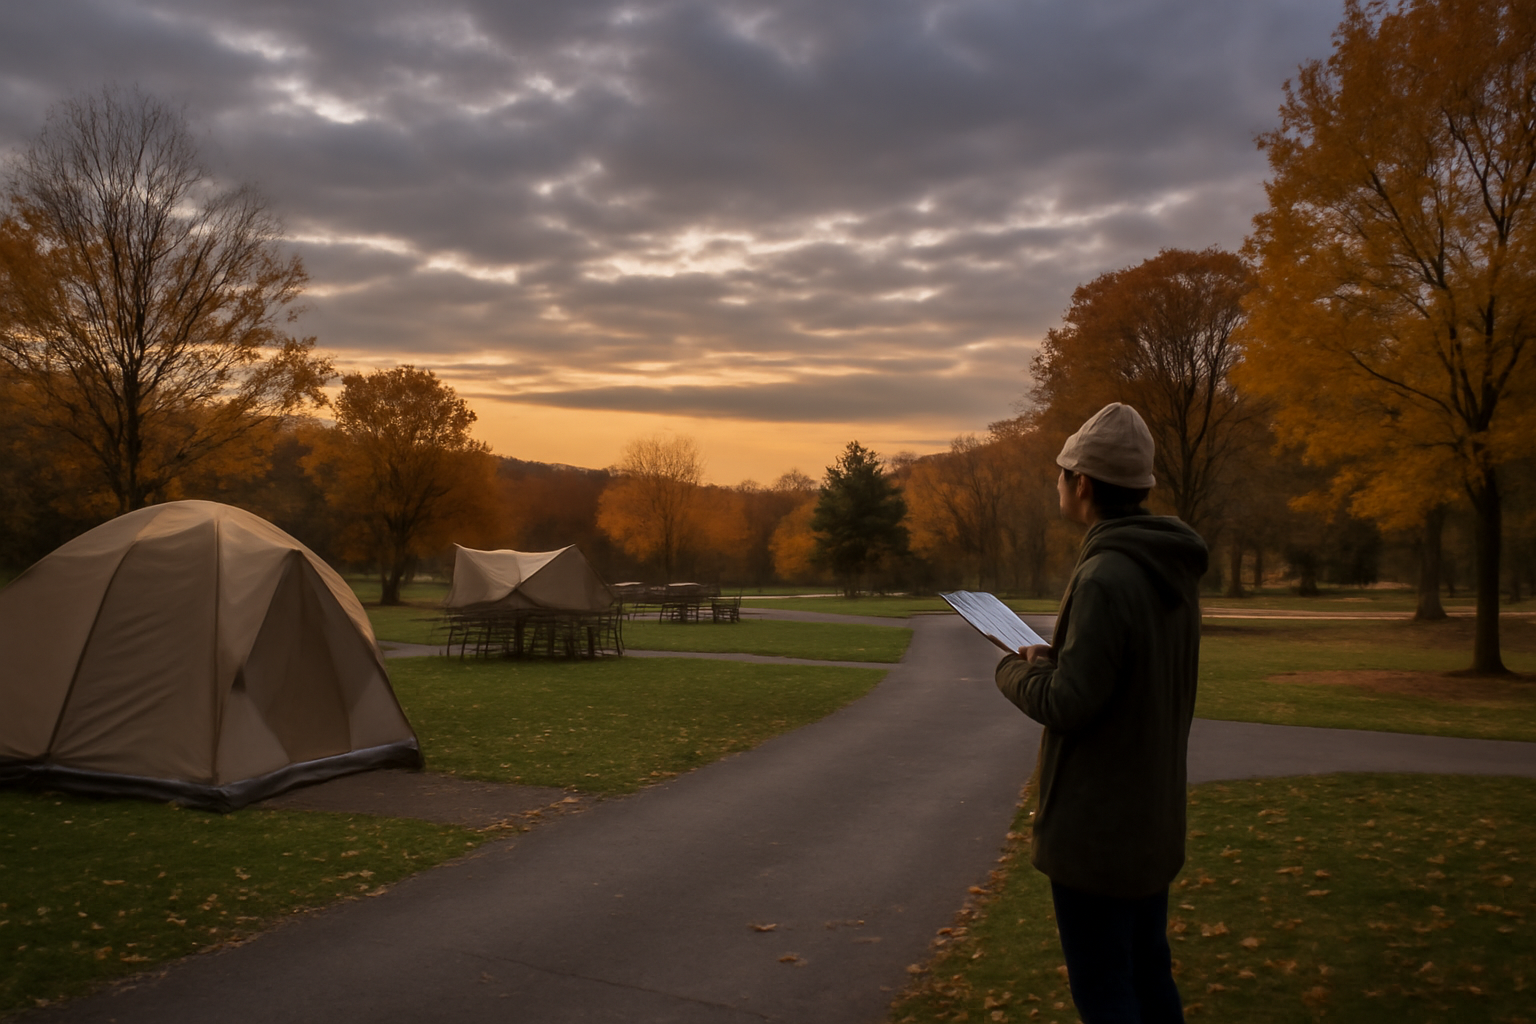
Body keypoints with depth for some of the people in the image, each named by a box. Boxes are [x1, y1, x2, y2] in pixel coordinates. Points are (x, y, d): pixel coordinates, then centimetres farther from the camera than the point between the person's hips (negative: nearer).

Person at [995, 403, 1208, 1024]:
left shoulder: (1106, 578, -23)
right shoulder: (1173, 574, 6)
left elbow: (1068, 705, -23)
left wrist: (1014, 672, -4)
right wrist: (1055, 659, 7)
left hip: (1096, 827, -9)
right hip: (1152, 817, 9)